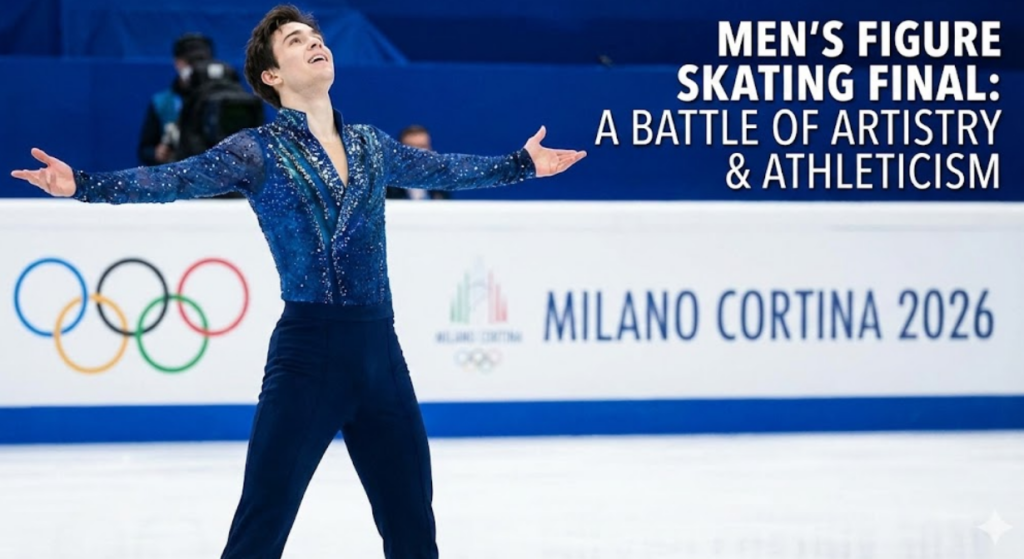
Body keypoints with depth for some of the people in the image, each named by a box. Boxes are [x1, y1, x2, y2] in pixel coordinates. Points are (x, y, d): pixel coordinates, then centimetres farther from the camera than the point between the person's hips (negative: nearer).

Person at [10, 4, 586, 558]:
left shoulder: (370, 144, 14)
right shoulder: (258, 150, -1)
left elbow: (444, 168, 30)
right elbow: (174, 180, -13)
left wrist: (524, 163, 38)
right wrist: (84, 184, -27)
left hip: (380, 349, 5)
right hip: (307, 350, -5)